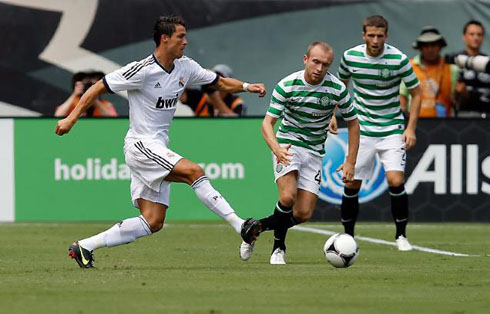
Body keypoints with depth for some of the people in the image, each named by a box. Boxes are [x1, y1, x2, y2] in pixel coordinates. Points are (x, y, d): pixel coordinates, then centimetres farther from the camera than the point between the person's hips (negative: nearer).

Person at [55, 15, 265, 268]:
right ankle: (240, 226, -23)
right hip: (140, 145, -8)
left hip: (158, 149, 8)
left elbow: (219, 83, 19)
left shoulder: (185, 67, 6)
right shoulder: (143, 70, -15)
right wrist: (71, 118, -13)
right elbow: (99, 87, -10)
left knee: (152, 223, 2)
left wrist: (246, 86, 2)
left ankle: (84, 247, 8)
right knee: (194, 172, -24)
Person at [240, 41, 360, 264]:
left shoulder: (338, 89, -10)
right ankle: (279, 246, -2)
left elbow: (352, 124, 4)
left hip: (314, 152, 2)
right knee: (288, 197, -27)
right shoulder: (286, 86, -13)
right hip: (288, 144, -2)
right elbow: (267, 123, -12)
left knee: (303, 214, -7)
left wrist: (350, 162, -3)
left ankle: (256, 227, 17)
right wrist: (276, 148, -32)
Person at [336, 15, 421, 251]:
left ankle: (401, 235, 1)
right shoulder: (350, 57, -6)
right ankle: (348, 236, 17)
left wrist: (411, 128, -9)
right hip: (362, 130, 2)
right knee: (351, 185, 1)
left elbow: (416, 93, -3)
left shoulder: (398, 59, -13)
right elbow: (341, 85, 15)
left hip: (392, 130, -2)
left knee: (395, 181, -15)